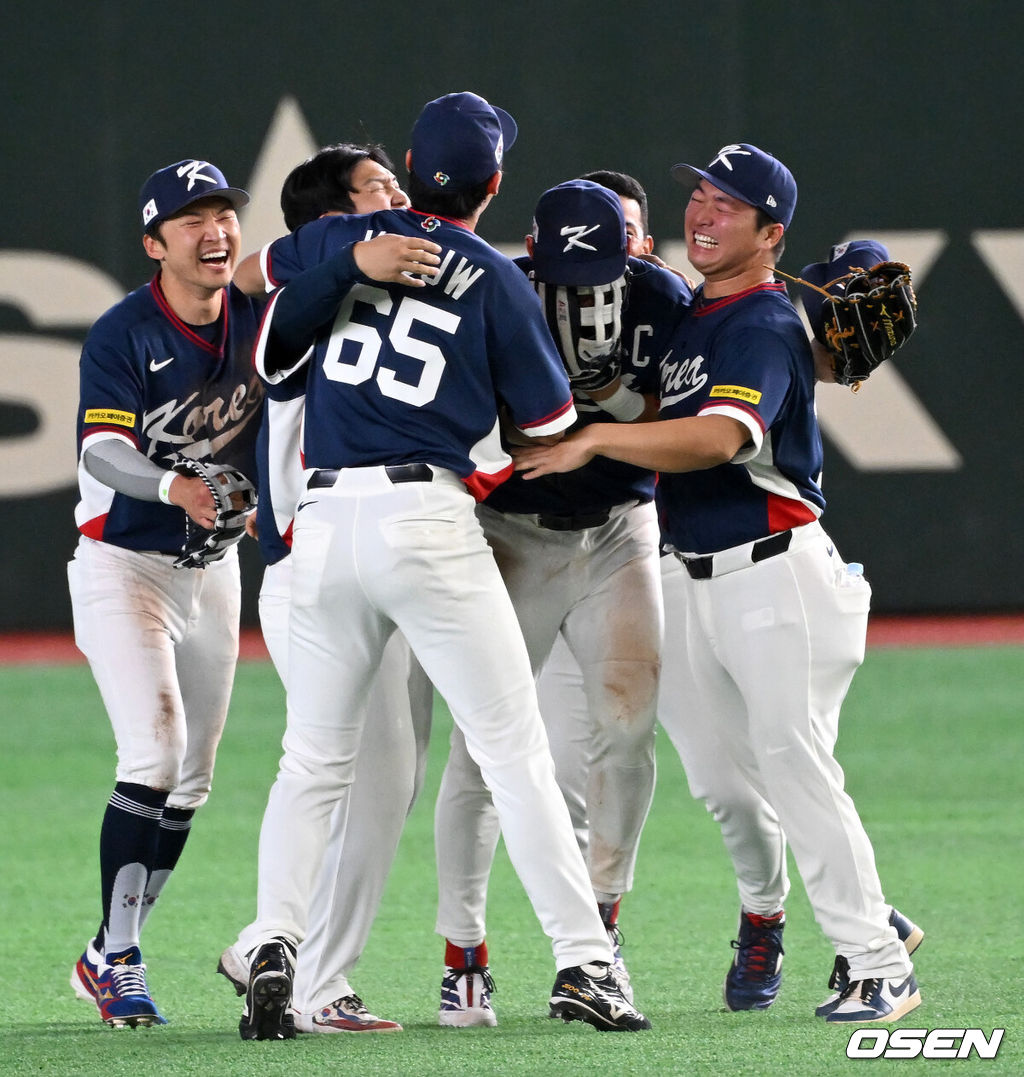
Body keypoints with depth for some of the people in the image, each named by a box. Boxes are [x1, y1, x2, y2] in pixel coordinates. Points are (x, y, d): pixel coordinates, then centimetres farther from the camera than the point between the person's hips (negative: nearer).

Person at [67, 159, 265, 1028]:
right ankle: (118, 960, -12)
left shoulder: (261, 318, -2)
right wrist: (173, 487, -46)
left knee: (192, 777, 9)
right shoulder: (124, 335, -17)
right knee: (154, 753, -19)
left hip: (212, 563, 6)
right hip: (122, 564, -6)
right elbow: (103, 451, -27)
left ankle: (108, 956, 21)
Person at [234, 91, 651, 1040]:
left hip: (323, 521, 3)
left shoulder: (339, 243, 10)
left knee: (312, 760, 12)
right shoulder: (497, 282, 1)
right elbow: (550, 424, 7)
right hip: (429, 516, -3)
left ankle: (271, 947, -5)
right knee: (514, 749, 0)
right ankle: (581, 963, -4)